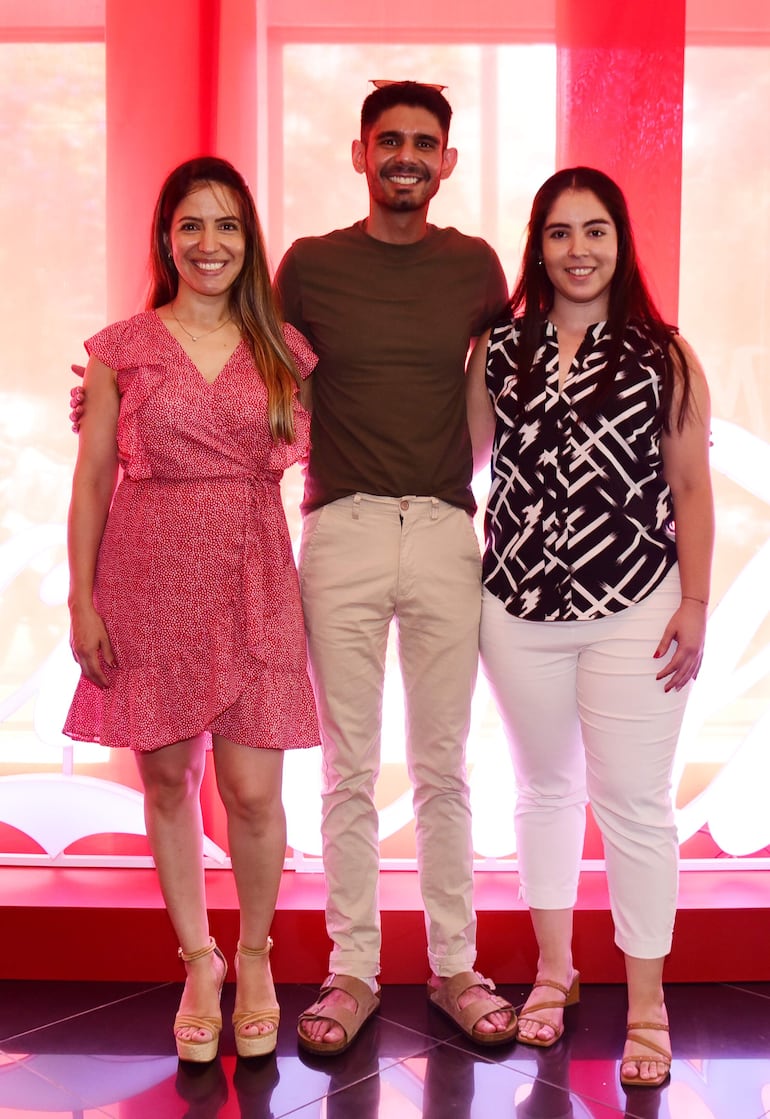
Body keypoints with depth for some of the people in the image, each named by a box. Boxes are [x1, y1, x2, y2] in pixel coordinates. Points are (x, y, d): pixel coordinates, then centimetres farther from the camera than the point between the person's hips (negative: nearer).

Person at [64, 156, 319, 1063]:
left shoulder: (282, 349, 7)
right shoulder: (120, 350, 4)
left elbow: (301, 456, 13)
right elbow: (92, 484, 4)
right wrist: (82, 602, -1)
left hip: (252, 585, 0)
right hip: (150, 581, 0)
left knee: (253, 791, -2)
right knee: (167, 783, 8)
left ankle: (254, 955, 25)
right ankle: (197, 962, 28)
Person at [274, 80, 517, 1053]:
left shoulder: (475, 266, 8)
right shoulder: (309, 264, 6)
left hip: (446, 534, 1)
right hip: (341, 533, 0)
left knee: (443, 768, 8)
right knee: (349, 770, 5)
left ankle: (454, 966, 23)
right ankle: (352, 973, 20)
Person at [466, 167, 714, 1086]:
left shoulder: (663, 358, 0)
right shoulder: (499, 349, 5)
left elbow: (691, 489, 0)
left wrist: (694, 604, -4)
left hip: (634, 609, -2)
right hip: (520, 605, 2)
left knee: (633, 801, 1)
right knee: (544, 789, 16)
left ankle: (647, 1002, 18)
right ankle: (554, 968, 33)